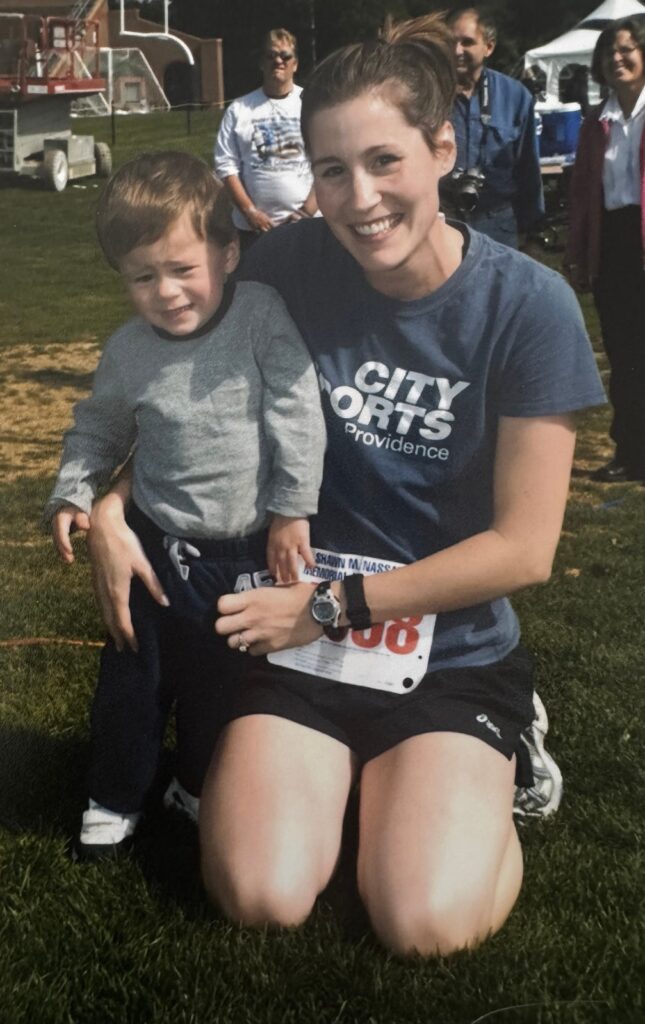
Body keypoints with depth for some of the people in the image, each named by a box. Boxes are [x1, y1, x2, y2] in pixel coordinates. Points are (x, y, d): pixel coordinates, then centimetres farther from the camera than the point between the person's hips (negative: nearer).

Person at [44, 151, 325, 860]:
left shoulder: (263, 316, -15)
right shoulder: (128, 351, -7)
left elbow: (298, 416, -14)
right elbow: (99, 428, 9)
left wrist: (291, 510, -12)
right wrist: (72, 494, -4)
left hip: (254, 546, -1)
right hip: (161, 544, 1)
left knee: (226, 680, 17)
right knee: (133, 680, 11)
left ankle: (201, 786, 41)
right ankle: (114, 799, 33)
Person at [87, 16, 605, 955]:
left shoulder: (527, 305, -14)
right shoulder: (289, 267, -9)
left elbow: (525, 546, -13)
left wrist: (333, 604, -14)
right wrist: (111, 504, -11)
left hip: (453, 654, -1)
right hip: (299, 637, 2)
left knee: (428, 924, -19)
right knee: (262, 900, -16)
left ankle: (490, 761, 13)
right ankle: (349, 765, 15)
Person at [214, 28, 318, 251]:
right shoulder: (239, 109, 4)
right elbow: (226, 164, 2)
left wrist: (309, 209, -12)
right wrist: (249, 211, -8)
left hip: (307, 223, -1)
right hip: (254, 226, 1)